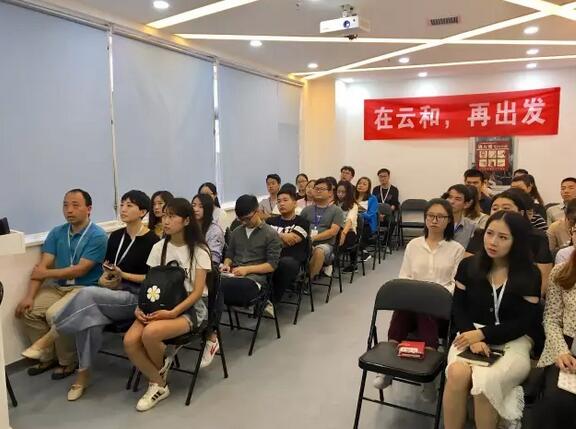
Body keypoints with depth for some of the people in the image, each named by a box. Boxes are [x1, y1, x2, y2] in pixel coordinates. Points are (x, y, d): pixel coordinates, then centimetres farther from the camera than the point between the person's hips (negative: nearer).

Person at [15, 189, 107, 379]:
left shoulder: (97, 235, -13)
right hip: (58, 286, 7)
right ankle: (47, 357, 12)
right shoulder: (57, 233, 6)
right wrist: (30, 295, -12)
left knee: (54, 314, -26)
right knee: (28, 310, -10)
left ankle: (67, 362, -1)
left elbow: (80, 270, -17)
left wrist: (46, 273, -8)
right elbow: (42, 266, 0)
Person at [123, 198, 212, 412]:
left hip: (190, 309, -5)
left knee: (150, 333, -32)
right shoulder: (158, 248, 6)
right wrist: (141, 307, -12)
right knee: (130, 340, -22)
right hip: (160, 307, 5)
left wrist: (172, 313, -24)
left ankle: (160, 371, 3)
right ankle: (158, 385, 1)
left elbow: (197, 291, -12)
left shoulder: (199, 250, -8)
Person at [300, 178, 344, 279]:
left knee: (319, 251, -38)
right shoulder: (307, 209, 21)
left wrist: (313, 238, -14)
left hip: (325, 244, -2)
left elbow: (333, 231, -4)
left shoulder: (336, 210, 9)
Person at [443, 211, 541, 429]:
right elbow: (458, 308, 5)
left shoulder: (529, 275, -2)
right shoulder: (468, 266, 4)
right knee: (457, 373, -31)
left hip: (512, 341, -2)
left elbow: (526, 322, -4)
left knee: (484, 382, -32)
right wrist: (473, 338, -14)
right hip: (472, 334, 2)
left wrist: (482, 334, -15)